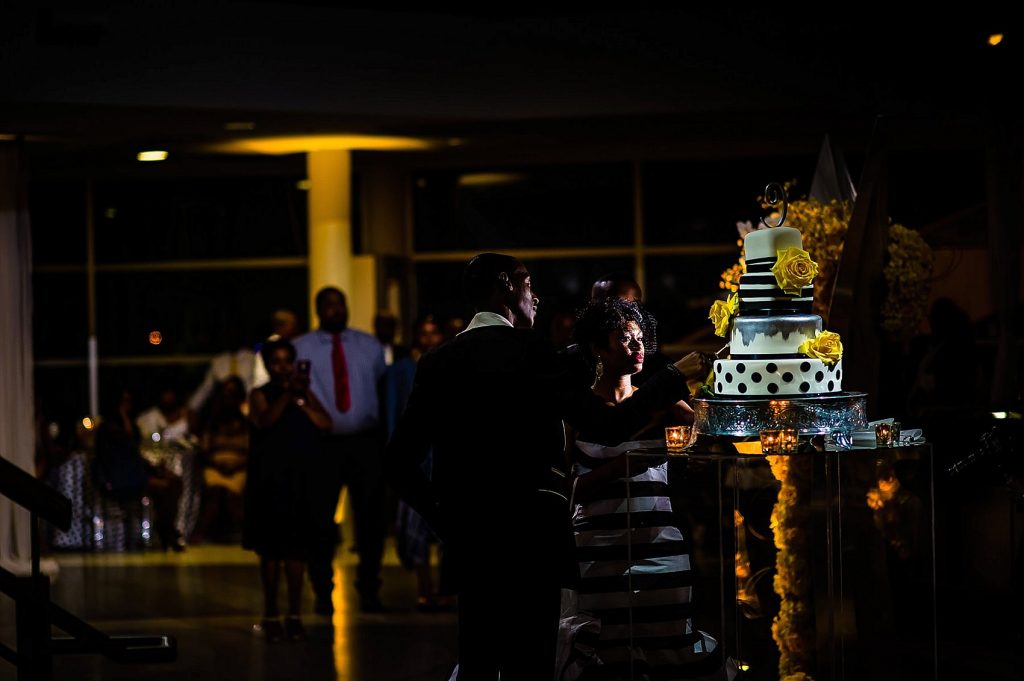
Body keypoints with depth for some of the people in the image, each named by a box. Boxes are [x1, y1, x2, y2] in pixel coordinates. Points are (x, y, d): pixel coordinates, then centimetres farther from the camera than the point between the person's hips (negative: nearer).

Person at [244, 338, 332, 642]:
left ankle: (294, 615, 9)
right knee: (270, 549, 0)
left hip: (300, 480, 2)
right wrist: (286, 395, -25)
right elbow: (264, 421, -17)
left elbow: (325, 424, -2)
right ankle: (271, 615, 7)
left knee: (296, 549, 2)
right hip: (268, 480, -2)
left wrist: (301, 398, -11)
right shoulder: (261, 395, 3)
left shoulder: (306, 392, 11)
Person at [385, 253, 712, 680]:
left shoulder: (437, 362, 7)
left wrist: (445, 521, 15)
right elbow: (611, 424, -14)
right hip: (530, 527, -6)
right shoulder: (529, 352, -10)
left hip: (466, 529, 6)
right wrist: (676, 377, -3)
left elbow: (400, 461, 6)